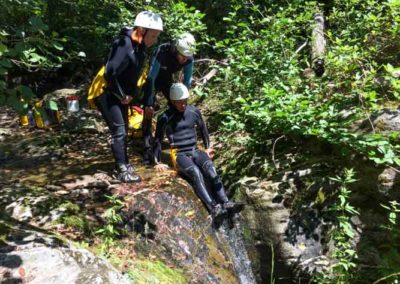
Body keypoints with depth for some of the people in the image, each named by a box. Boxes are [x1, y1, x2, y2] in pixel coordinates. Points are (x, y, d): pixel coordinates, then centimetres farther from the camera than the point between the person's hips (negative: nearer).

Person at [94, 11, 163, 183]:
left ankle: (123, 164, 29)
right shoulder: (124, 45, -27)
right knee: (119, 131, -7)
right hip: (106, 93, -9)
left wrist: (131, 94, 2)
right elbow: (110, 74, -30)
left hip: (120, 95, 9)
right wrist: (122, 96, -18)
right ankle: (122, 171, 3)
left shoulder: (140, 47, 0)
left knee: (124, 130, 15)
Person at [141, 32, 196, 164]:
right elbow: (151, 78, -36)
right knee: (149, 111, -15)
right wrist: (149, 104, -35)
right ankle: (148, 149, -12)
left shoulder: (189, 58, -25)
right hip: (153, 80, -4)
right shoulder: (163, 52, -38)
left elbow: (187, 81, -13)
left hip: (167, 79, 4)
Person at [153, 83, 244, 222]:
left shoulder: (194, 111, 8)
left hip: (195, 151, 4)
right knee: (196, 173, -33)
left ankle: (226, 203, -39)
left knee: (211, 169, -28)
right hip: (179, 154, -4)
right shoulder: (165, 118, -5)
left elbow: (203, 129, 24)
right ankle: (213, 208, -45)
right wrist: (158, 162, -3)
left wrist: (207, 148, 25)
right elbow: (157, 140, 1)